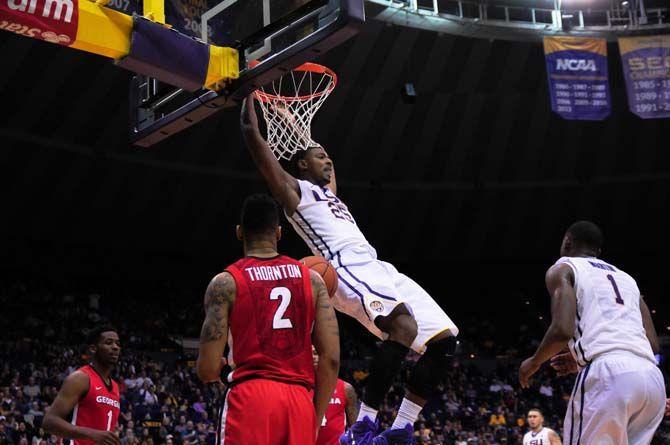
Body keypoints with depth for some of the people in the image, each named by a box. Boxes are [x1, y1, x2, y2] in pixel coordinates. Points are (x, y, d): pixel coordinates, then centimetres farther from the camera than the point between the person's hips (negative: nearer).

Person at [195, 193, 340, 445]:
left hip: (250, 398, -4)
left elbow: (208, 369, -3)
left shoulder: (225, 282, 2)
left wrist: (219, 369, 22)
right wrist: (315, 420, 13)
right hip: (300, 401, 4)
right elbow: (331, 358, 4)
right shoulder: (311, 279, 11)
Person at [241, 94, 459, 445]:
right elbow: (252, 133, 7)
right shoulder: (293, 189, 12)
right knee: (404, 328, -34)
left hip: (379, 268, 9)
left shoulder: (327, 191, 35)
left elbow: (327, 169, 58)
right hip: (347, 268, -9)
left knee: (444, 339, -2)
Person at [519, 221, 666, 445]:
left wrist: (533, 363, 14)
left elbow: (562, 330, -6)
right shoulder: (626, 277, 31)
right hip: (652, 378, 7)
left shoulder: (563, 269, 12)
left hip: (607, 376, -7)